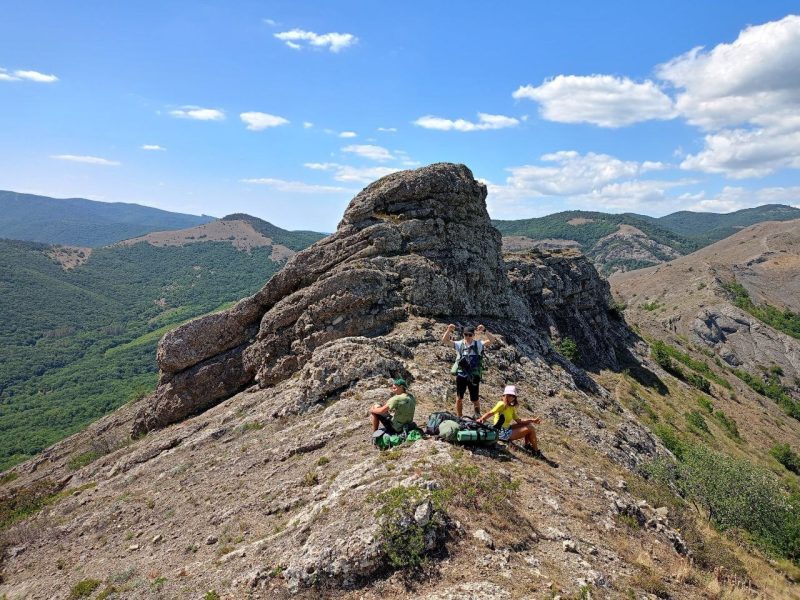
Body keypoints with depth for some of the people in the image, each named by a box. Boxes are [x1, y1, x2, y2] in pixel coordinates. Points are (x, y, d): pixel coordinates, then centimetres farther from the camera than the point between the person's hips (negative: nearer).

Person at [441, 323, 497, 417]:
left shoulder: (478, 344, -2)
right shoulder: (459, 344, 0)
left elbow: (492, 340, -15)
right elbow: (444, 341, -7)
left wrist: (484, 331, -28)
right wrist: (448, 330, -23)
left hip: (474, 377, -1)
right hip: (461, 375, 1)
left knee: (475, 399, 10)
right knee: (459, 398, 6)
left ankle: (478, 417, 33)